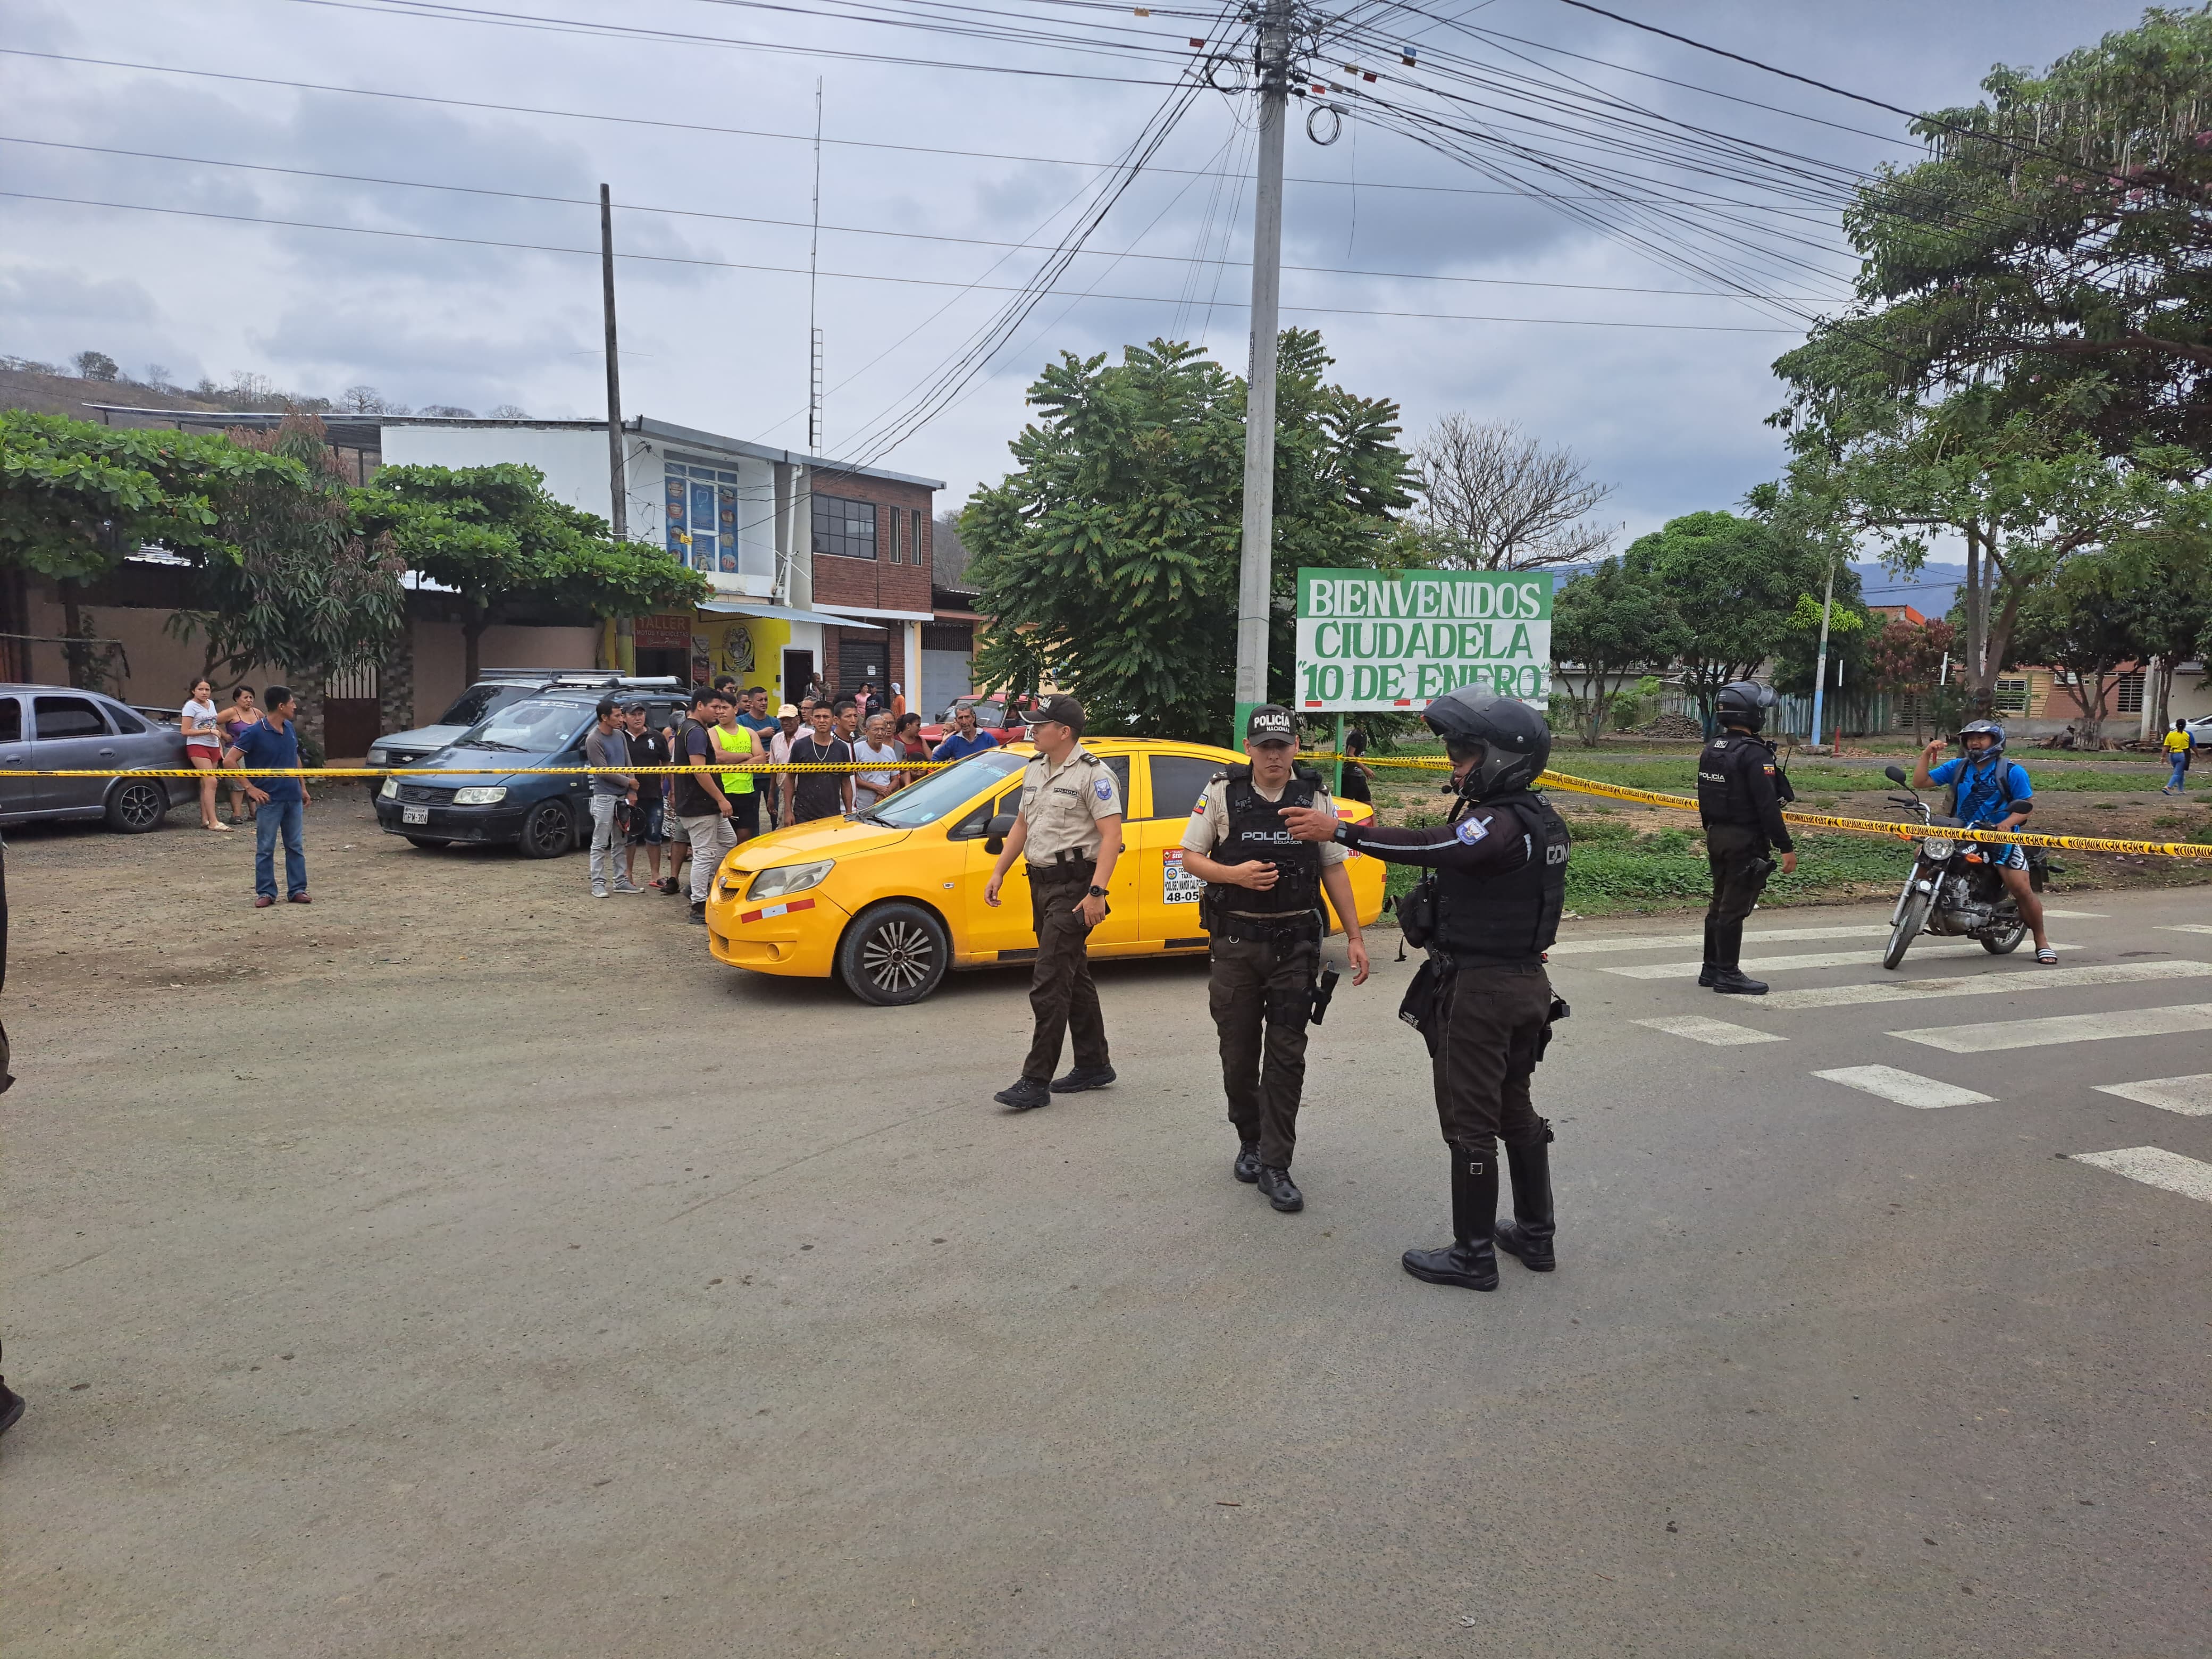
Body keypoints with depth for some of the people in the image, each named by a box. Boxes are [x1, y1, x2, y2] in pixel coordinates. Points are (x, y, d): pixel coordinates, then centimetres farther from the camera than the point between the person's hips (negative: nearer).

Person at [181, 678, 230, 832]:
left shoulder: (211, 704, 14)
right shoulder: (191, 706, -7)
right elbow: (186, 731, -13)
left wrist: (220, 747, 20)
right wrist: (209, 731, -16)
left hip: (213, 747, 7)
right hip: (197, 747, -7)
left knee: (206, 784, 6)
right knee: (211, 782, -16)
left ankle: (205, 820, 8)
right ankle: (213, 822, -19)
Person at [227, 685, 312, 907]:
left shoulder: (290, 729, 8)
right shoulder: (254, 733, -12)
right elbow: (231, 760, -12)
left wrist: (303, 788, 16)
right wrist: (250, 788, -13)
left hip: (293, 797, 6)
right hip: (269, 799, -6)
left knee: (296, 846, 10)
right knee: (265, 849, 3)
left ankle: (297, 890, 16)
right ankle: (266, 893, 11)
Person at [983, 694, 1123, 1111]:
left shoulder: (1092, 774, -13)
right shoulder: (1035, 771, 14)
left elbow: (1112, 834, -19)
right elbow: (1022, 825, 22)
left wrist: (1097, 892, -26)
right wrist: (998, 872, 14)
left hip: (1073, 887, -9)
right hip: (1042, 884, 9)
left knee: (1048, 983, -11)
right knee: (1073, 978, 16)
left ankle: (1036, 1081, -8)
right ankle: (1094, 1066, 27)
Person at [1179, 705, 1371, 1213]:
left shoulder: (1315, 797, 2)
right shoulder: (1221, 793, -1)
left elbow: (1334, 869, 7)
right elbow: (1190, 857, 2)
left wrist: (1354, 936, 3)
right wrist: (1235, 875, -16)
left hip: (1295, 944, 0)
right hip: (1235, 942, 0)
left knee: (1286, 1054, -2)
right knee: (1239, 1051, 9)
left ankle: (1274, 1166, 3)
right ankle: (1250, 1141, 30)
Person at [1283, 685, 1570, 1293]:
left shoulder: (1500, 824, -22)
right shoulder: (1538, 819, 9)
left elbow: (1431, 846, -32)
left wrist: (1340, 831, -31)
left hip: (1478, 989, -10)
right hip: (1525, 982, 10)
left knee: (1470, 1120, 0)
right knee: (1515, 1110, 20)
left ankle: (1474, 1253, 9)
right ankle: (1534, 1235, 30)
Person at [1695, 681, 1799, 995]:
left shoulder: (1710, 750, 9)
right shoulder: (1754, 753, -18)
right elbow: (1767, 805, -21)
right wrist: (1786, 847, -18)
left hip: (1717, 836, 9)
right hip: (1746, 840, -9)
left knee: (1720, 903, 16)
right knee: (1735, 907, -3)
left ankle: (1712, 969, 22)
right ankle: (1728, 974, 2)